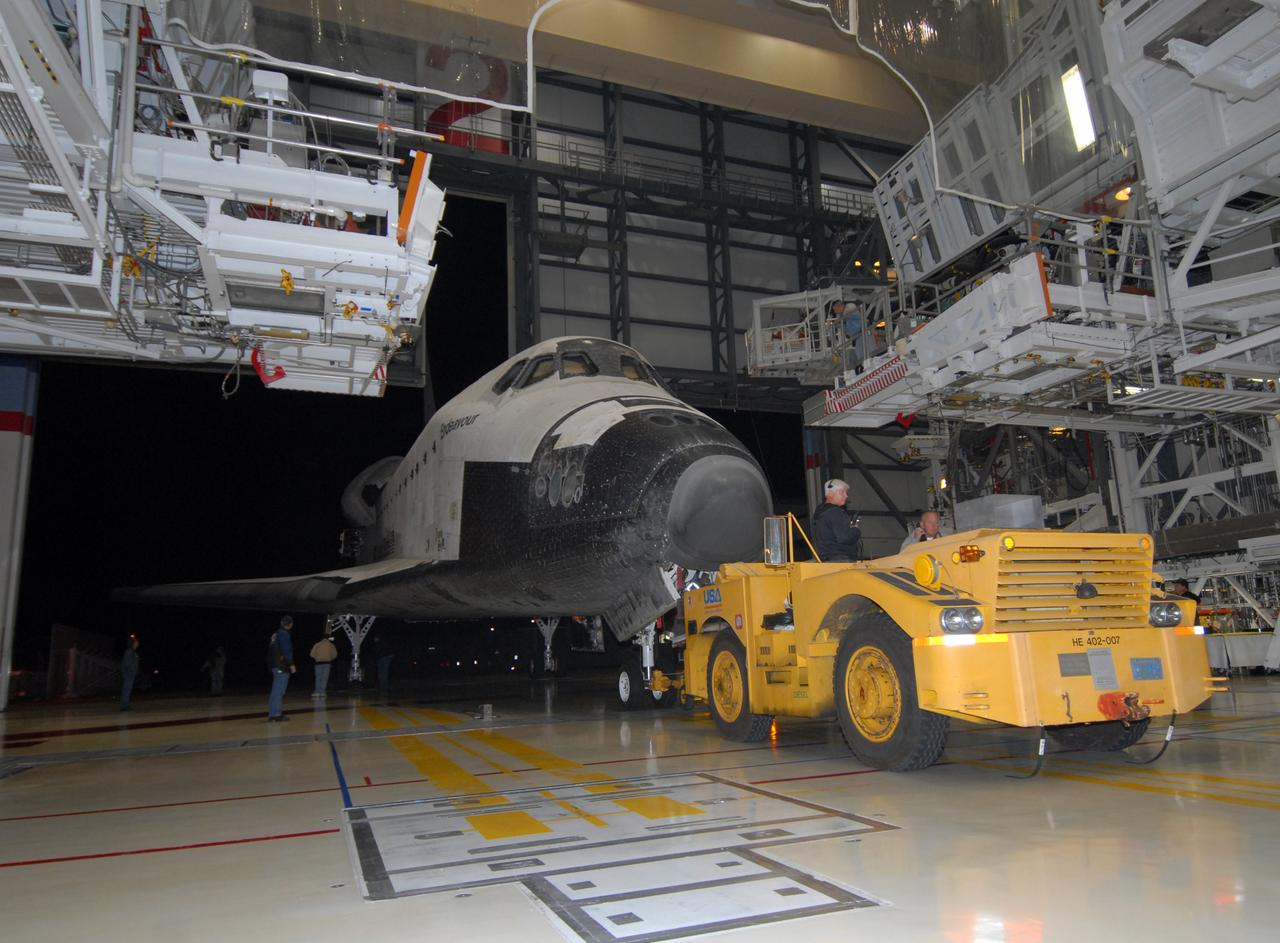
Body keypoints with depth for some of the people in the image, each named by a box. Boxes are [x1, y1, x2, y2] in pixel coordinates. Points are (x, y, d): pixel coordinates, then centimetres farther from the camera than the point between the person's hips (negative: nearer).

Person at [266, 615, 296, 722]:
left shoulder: (276, 634, 14)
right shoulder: (284, 634, -13)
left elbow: (271, 650, 17)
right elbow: (286, 651, -18)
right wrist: (291, 664, -15)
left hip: (275, 665, 9)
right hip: (282, 666, -9)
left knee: (277, 690, 14)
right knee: (279, 691, -7)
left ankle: (274, 714, 18)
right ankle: (275, 714, -7)